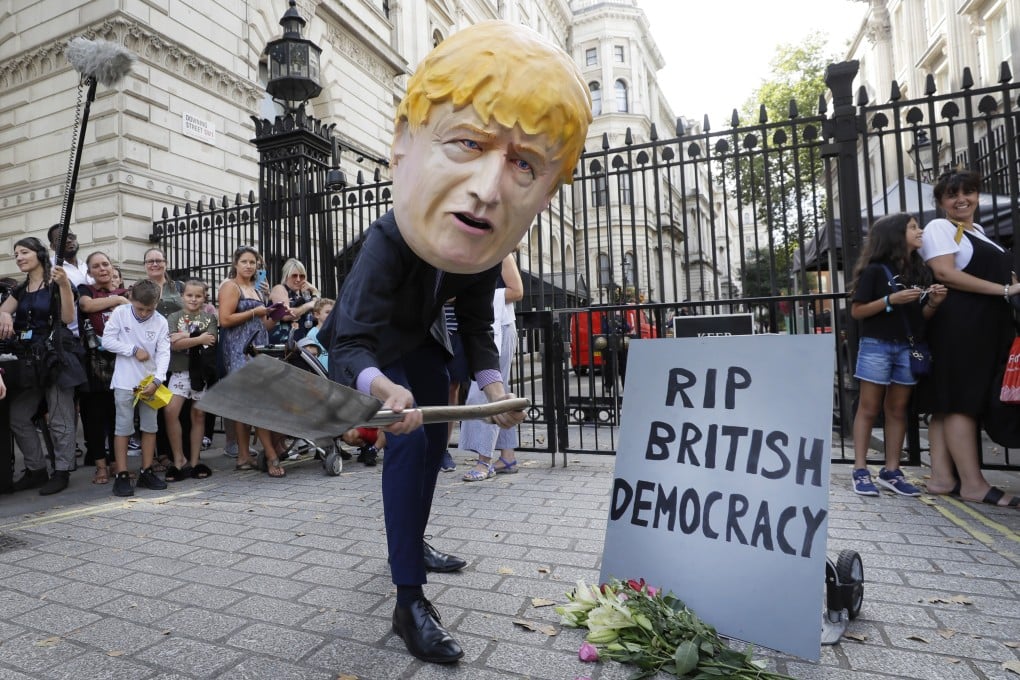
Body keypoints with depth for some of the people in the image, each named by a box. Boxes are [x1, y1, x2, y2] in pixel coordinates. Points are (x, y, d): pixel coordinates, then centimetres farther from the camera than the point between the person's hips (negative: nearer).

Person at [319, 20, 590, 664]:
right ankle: (411, 604, -12)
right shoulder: (387, 243, -41)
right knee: (410, 440, -22)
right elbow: (350, 346, -43)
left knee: (433, 438, 16)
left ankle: (412, 543, 37)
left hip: (419, 340, 7)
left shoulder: (482, 248, -22)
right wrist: (381, 388, -64)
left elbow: (476, 326, -13)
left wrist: (494, 387, -26)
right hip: (370, 345, -7)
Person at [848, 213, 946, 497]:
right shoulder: (875, 270, -5)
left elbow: (921, 316, 16)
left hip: (909, 348, 6)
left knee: (898, 410, 8)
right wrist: (891, 299, -18)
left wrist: (933, 303, -3)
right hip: (877, 346, -5)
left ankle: (891, 471, 14)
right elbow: (856, 311, -9)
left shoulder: (920, 270, 12)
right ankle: (860, 470, 4)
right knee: (869, 409, -1)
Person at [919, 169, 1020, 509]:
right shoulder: (939, 227, -2)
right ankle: (973, 483, -7)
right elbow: (945, 273, -14)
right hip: (958, 324, -8)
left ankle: (942, 476, 7)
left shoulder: (978, 231, 25)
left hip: (986, 324, 9)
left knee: (948, 402, 5)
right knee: (962, 401, -9)